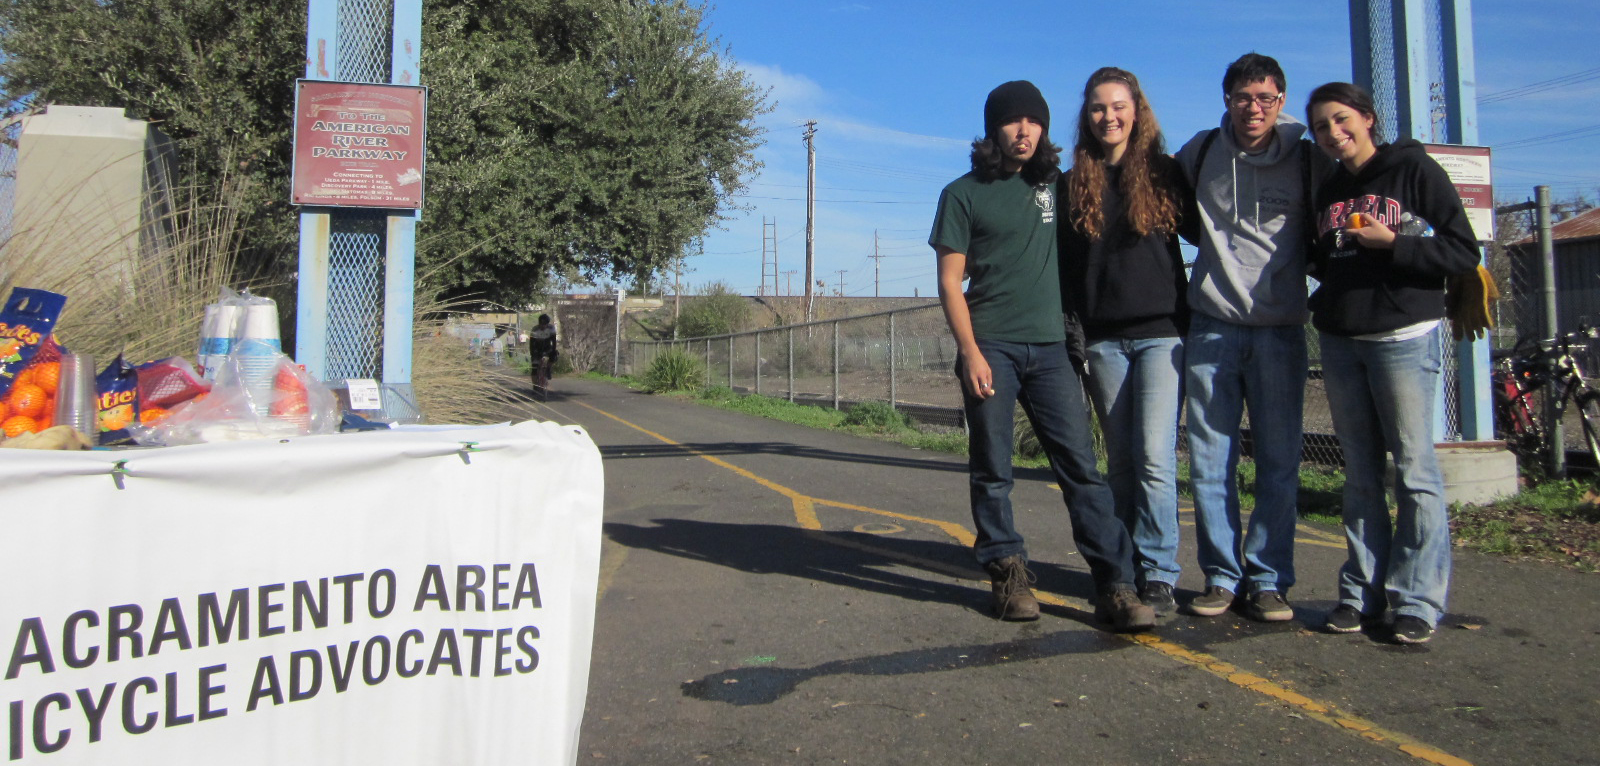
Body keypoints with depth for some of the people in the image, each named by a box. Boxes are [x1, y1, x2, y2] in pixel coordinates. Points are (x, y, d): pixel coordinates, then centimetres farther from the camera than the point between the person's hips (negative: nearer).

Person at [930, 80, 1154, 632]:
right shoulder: (963, 194, 5)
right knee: (992, 472, 2)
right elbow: (950, 279, -1)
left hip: (1049, 346, 3)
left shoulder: (1054, 186, 15)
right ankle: (1009, 576, 14)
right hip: (991, 347, -2)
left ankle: (1115, 585, -3)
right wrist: (969, 350, -12)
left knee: (1081, 466, -4)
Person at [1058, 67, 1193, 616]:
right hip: (1103, 339, 2)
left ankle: (1158, 575, -2)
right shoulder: (1073, 184, 10)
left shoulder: (1166, 174, 5)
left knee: (1154, 457, -10)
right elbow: (1064, 261, 11)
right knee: (1120, 459, 7)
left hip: (1161, 332, -2)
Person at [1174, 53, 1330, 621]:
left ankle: (1268, 579, 11)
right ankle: (1222, 575, 13)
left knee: (1279, 462, 1)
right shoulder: (1200, 153, 5)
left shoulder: (1308, 161, 2)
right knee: (1209, 462, 2)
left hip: (1279, 329, -1)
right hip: (1211, 327, 1)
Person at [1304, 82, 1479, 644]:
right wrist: (1321, 279, 4)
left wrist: (1393, 244, -15)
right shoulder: (1328, 192, 16)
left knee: (1415, 471, -3)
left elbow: (1464, 253, -5)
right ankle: (1362, 591, 12)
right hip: (1339, 342, 5)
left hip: (1404, 337, -5)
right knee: (1360, 475, 7)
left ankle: (1417, 601, 2)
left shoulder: (1414, 170, 0)